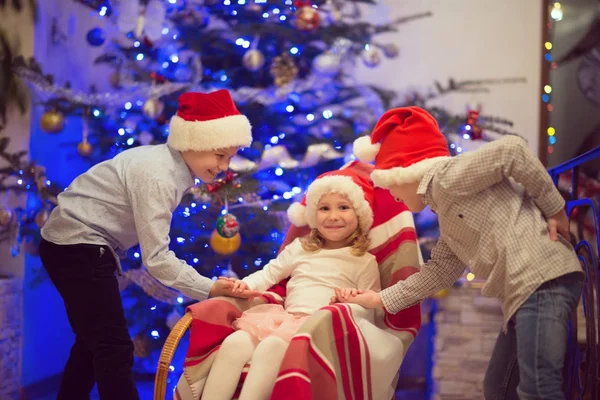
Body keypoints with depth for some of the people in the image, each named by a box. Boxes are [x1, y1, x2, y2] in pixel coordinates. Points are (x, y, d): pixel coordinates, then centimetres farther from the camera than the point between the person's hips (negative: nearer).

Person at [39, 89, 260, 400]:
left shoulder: (170, 165, 3)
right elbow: (156, 258, -26)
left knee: (94, 342, 19)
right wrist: (210, 289, -26)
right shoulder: (157, 175, -25)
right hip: (78, 247, -10)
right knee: (115, 349, -10)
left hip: (75, 244, 10)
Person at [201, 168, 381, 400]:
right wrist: (246, 284, 5)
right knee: (233, 343, -22)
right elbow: (270, 273, 26)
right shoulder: (299, 248, 23)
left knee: (270, 347, -35)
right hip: (283, 318, 5)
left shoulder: (364, 262, 8)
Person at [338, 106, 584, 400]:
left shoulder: (446, 177, -8)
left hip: (544, 278, -11)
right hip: (522, 290, 11)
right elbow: (441, 270, 21)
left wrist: (553, 208, -11)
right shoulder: (448, 215, 24)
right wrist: (381, 299, 19)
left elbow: (512, 149, -17)